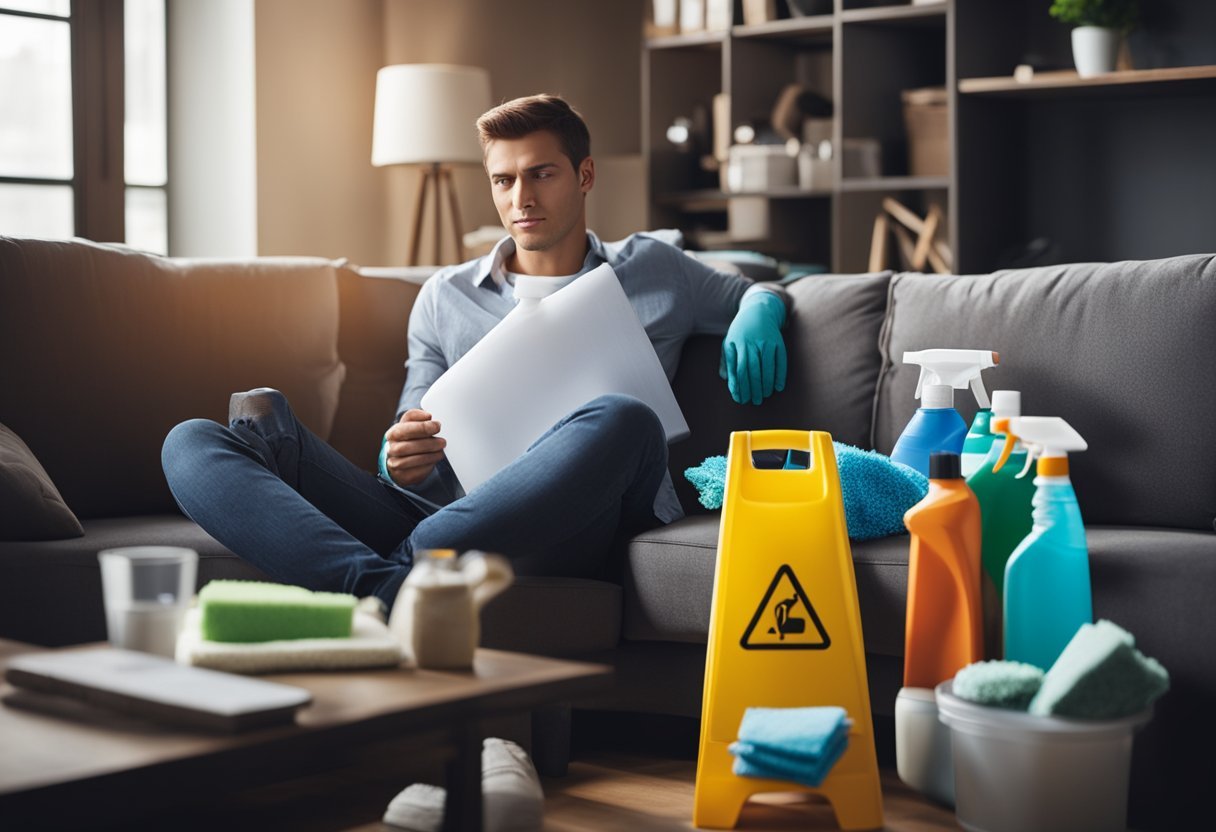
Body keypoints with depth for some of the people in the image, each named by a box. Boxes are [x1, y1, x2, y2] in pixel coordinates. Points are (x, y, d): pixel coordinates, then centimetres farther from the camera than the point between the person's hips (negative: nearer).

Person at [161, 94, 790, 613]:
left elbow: (757, 293, 36)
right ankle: (380, 588, -48)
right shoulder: (445, 298, 28)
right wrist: (403, 464, -3)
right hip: (443, 514, 3)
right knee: (192, 443, -18)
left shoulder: (651, 271, 24)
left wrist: (758, 313, 10)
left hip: (558, 523, -2)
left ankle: (394, 575, -41)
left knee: (623, 420, -38)